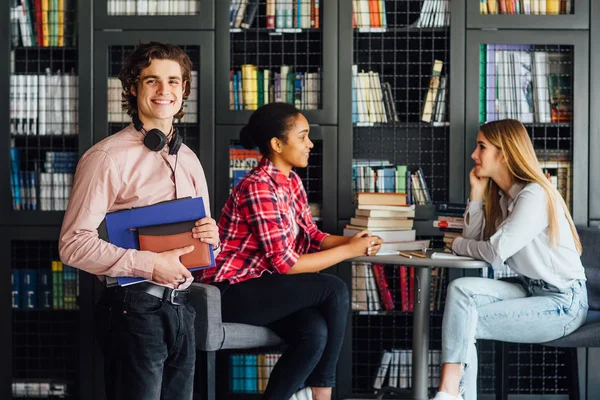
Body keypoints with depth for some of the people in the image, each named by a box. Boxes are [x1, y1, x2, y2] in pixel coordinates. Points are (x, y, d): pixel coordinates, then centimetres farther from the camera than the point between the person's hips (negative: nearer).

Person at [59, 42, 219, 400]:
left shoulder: (189, 160, 14)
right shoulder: (108, 157, -10)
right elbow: (74, 244, -16)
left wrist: (211, 235, -1)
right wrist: (150, 265, -20)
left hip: (179, 307, 7)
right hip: (134, 308, -7)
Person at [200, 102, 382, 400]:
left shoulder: (292, 181, 7)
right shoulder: (258, 188, -21)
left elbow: (311, 236, 10)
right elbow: (284, 263, -22)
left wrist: (352, 240, -9)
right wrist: (349, 251, -16)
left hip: (260, 283, 8)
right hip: (233, 290, -8)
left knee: (316, 331, -22)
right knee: (334, 290, -19)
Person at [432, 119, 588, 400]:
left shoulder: (534, 196, -18)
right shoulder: (501, 194, 10)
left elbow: (495, 253, -23)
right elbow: (474, 242, 2)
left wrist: (457, 245, -4)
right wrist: (477, 192, -1)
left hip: (563, 302, -8)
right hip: (529, 289, 8)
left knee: (463, 322, -18)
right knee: (461, 290, -17)